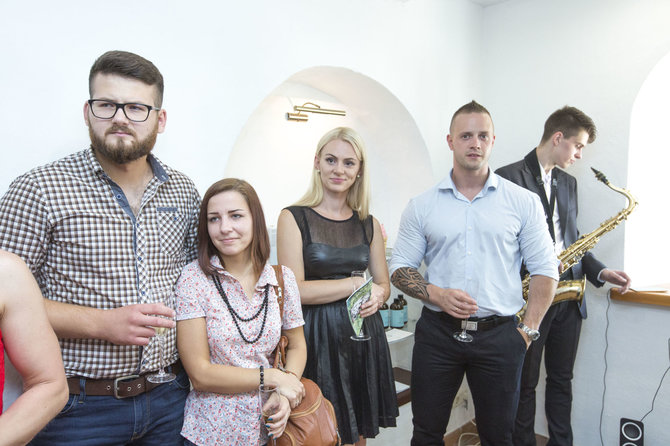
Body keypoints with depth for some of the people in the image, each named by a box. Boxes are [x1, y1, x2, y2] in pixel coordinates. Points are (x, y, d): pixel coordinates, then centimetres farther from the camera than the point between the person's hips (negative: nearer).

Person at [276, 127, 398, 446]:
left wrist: (377, 296, -8)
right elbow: (294, 290, -14)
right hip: (317, 339, -4)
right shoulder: (294, 218, -6)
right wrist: (356, 284, -12)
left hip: (363, 337, 4)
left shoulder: (369, 224, 8)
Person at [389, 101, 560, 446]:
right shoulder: (422, 206, 2)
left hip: (499, 335, 0)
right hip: (437, 332, 1)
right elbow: (400, 268, 3)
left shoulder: (524, 202, 1)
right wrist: (435, 294, -14)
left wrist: (528, 329, -3)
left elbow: (545, 269, 3)